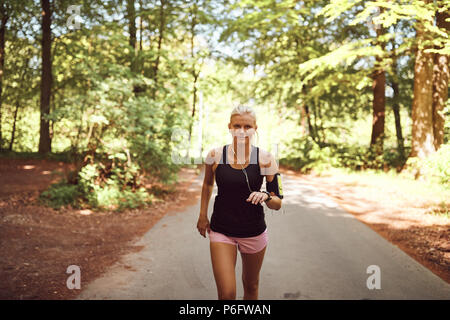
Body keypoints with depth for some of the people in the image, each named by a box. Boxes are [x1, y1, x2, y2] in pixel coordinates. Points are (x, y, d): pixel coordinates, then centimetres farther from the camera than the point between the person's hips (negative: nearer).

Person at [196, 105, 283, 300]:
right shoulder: (215, 155, -7)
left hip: (254, 232, 1)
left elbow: (277, 204, -5)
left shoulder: (265, 159, -9)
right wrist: (203, 215, 12)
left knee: (251, 287, 20)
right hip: (221, 231, -1)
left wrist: (266, 196, -26)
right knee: (227, 294, -10)